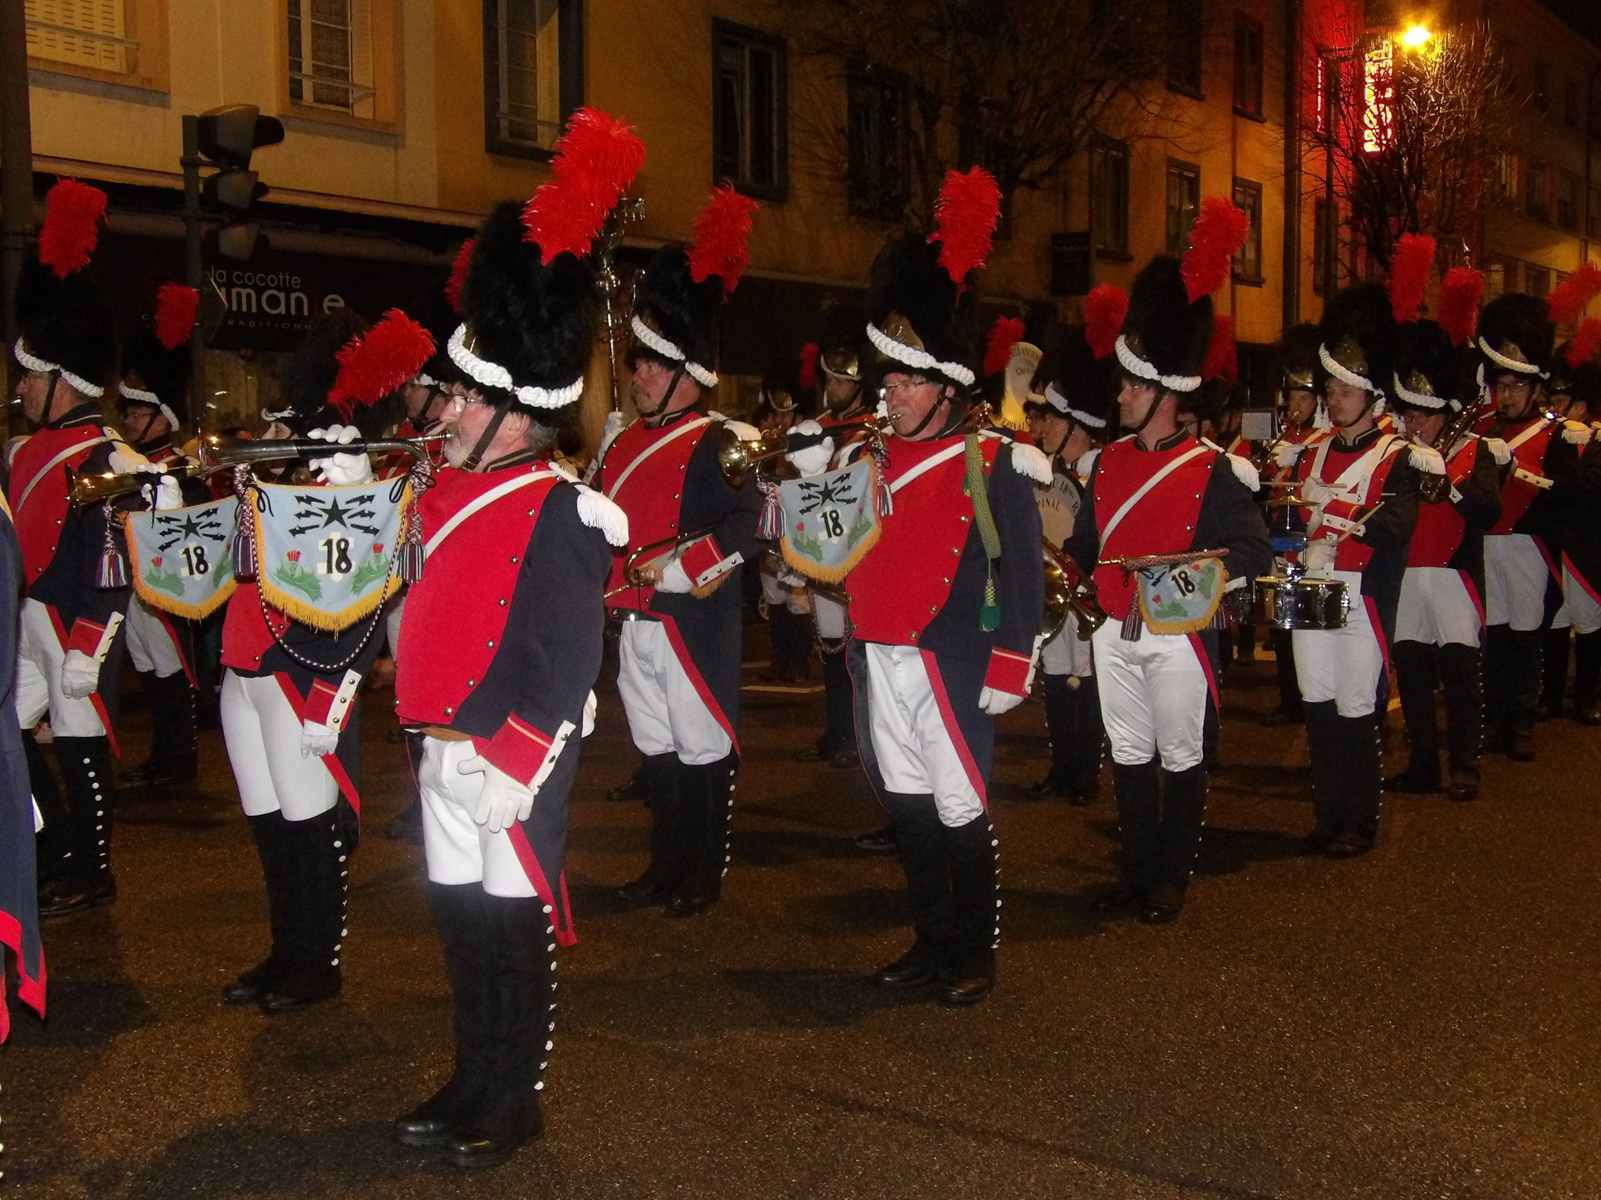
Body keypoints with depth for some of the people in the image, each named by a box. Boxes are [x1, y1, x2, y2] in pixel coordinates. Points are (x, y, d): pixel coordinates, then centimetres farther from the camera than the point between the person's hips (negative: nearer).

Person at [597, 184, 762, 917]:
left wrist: (679, 567, -28)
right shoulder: (624, 443, 12)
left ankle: (704, 876, 15)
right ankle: (666, 866, 28)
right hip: (635, 621, 8)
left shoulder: (717, 445, -11)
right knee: (655, 748, 16)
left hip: (693, 622, -8)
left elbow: (743, 523, -21)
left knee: (703, 751, 4)